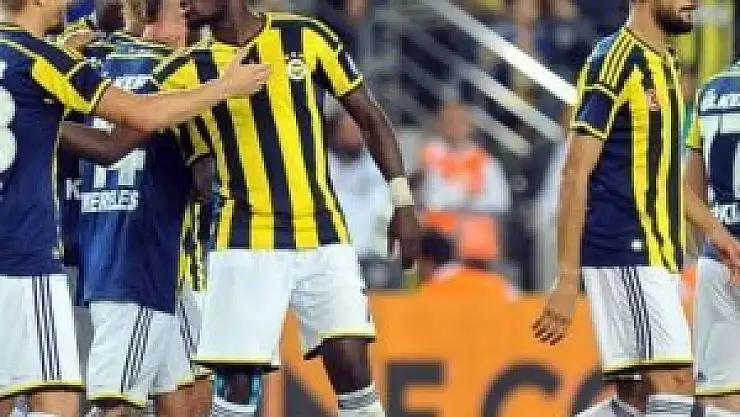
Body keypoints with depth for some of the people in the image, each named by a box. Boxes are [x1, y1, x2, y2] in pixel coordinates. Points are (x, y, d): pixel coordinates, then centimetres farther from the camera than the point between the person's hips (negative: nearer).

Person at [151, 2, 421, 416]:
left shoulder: (305, 37, -1)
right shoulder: (187, 71, 0)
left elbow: (370, 118, 5)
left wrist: (403, 201, 1)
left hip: (323, 233, 0)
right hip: (246, 241, 0)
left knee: (351, 364, -7)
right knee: (236, 380, -5)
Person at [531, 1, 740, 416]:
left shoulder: (664, 63, 17)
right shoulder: (614, 62, -12)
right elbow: (576, 175, -15)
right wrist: (568, 278, -19)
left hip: (658, 257, 9)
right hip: (624, 253, -9)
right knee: (676, 383, -15)